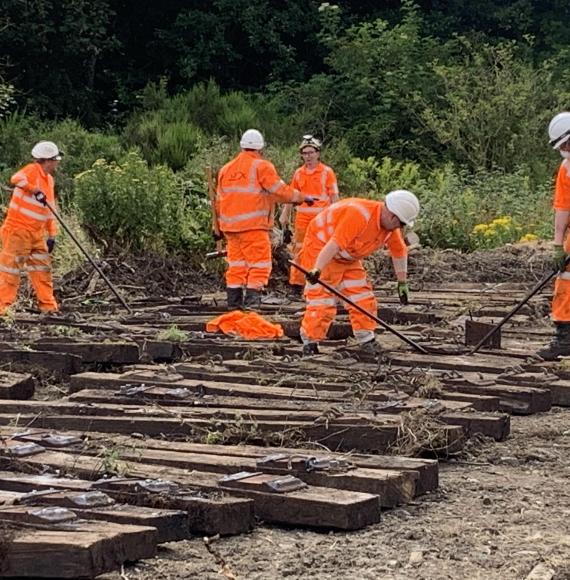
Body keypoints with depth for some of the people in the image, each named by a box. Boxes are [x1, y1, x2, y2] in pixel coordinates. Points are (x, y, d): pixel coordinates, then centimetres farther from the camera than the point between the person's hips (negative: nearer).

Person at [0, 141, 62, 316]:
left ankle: (48, 306, 15)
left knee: (43, 269, 9)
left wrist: (52, 234, 13)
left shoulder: (48, 179, 14)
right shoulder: (33, 170, -10)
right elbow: (17, 179, -32)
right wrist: (35, 190, -40)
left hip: (37, 233, 8)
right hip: (18, 230, -8)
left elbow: (50, 209, 18)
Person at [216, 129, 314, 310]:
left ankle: (234, 300, 14)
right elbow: (281, 191, -7)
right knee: (259, 263, -3)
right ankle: (252, 299, -13)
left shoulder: (226, 169, 16)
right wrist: (302, 197, 8)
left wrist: (218, 225, 27)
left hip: (230, 225, 7)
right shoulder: (261, 166, -5)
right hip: (253, 225, -7)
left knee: (236, 263, 13)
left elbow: (219, 200, 20)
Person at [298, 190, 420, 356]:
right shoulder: (360, 214, -33)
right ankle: (309, 345, -4)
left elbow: (399, 252, 11)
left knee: (363, 299, 3)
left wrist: (402, 282, 17)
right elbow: (334, 244, -40)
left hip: (348, 259, 9)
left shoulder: (391, 224, -5)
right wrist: (317, 270, -47)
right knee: (322, 300, -13)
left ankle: (368, 343, 11)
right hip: (320, 250, -9)